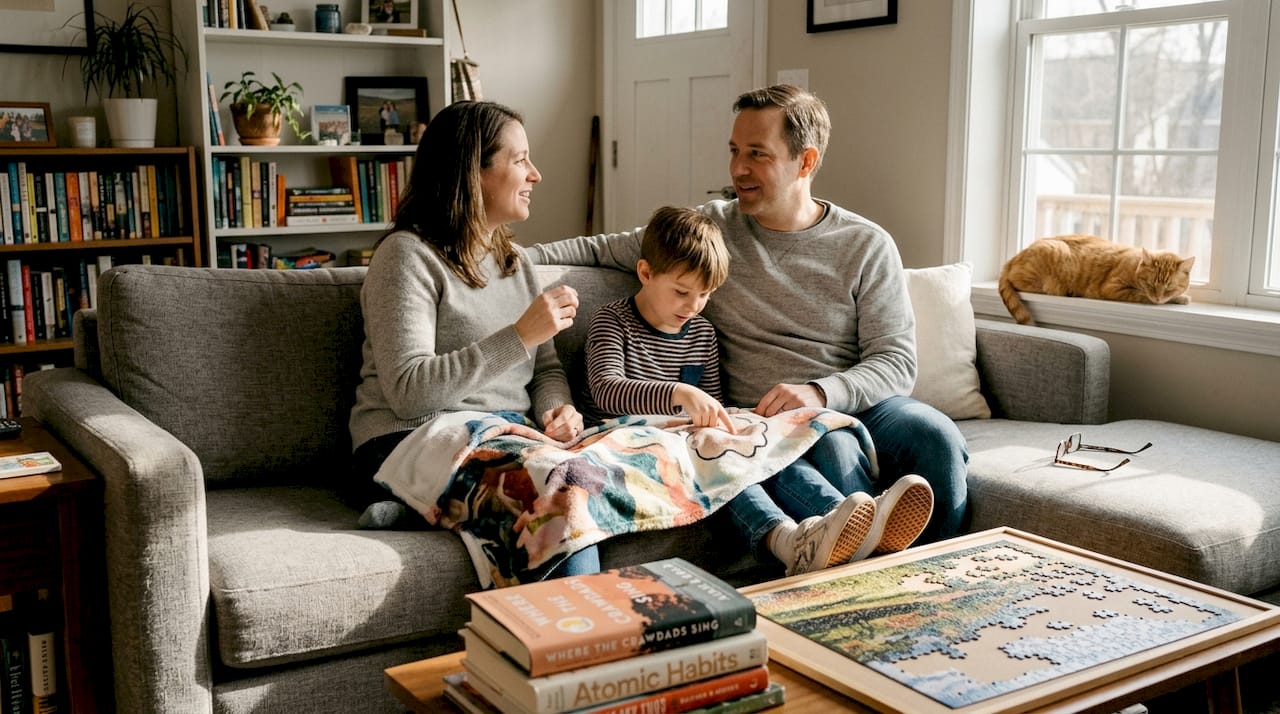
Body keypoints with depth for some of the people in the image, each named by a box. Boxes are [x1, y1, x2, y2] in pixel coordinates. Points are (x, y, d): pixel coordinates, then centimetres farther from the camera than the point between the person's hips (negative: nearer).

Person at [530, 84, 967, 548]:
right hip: (767, 419, -1)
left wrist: (820, 393, -20)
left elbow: (896, 362, 0)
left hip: (861, 403, 2)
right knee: (832, 444, -36)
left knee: (936, 436, -30)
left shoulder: (868, 246, 6)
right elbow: (603, 249, 18)